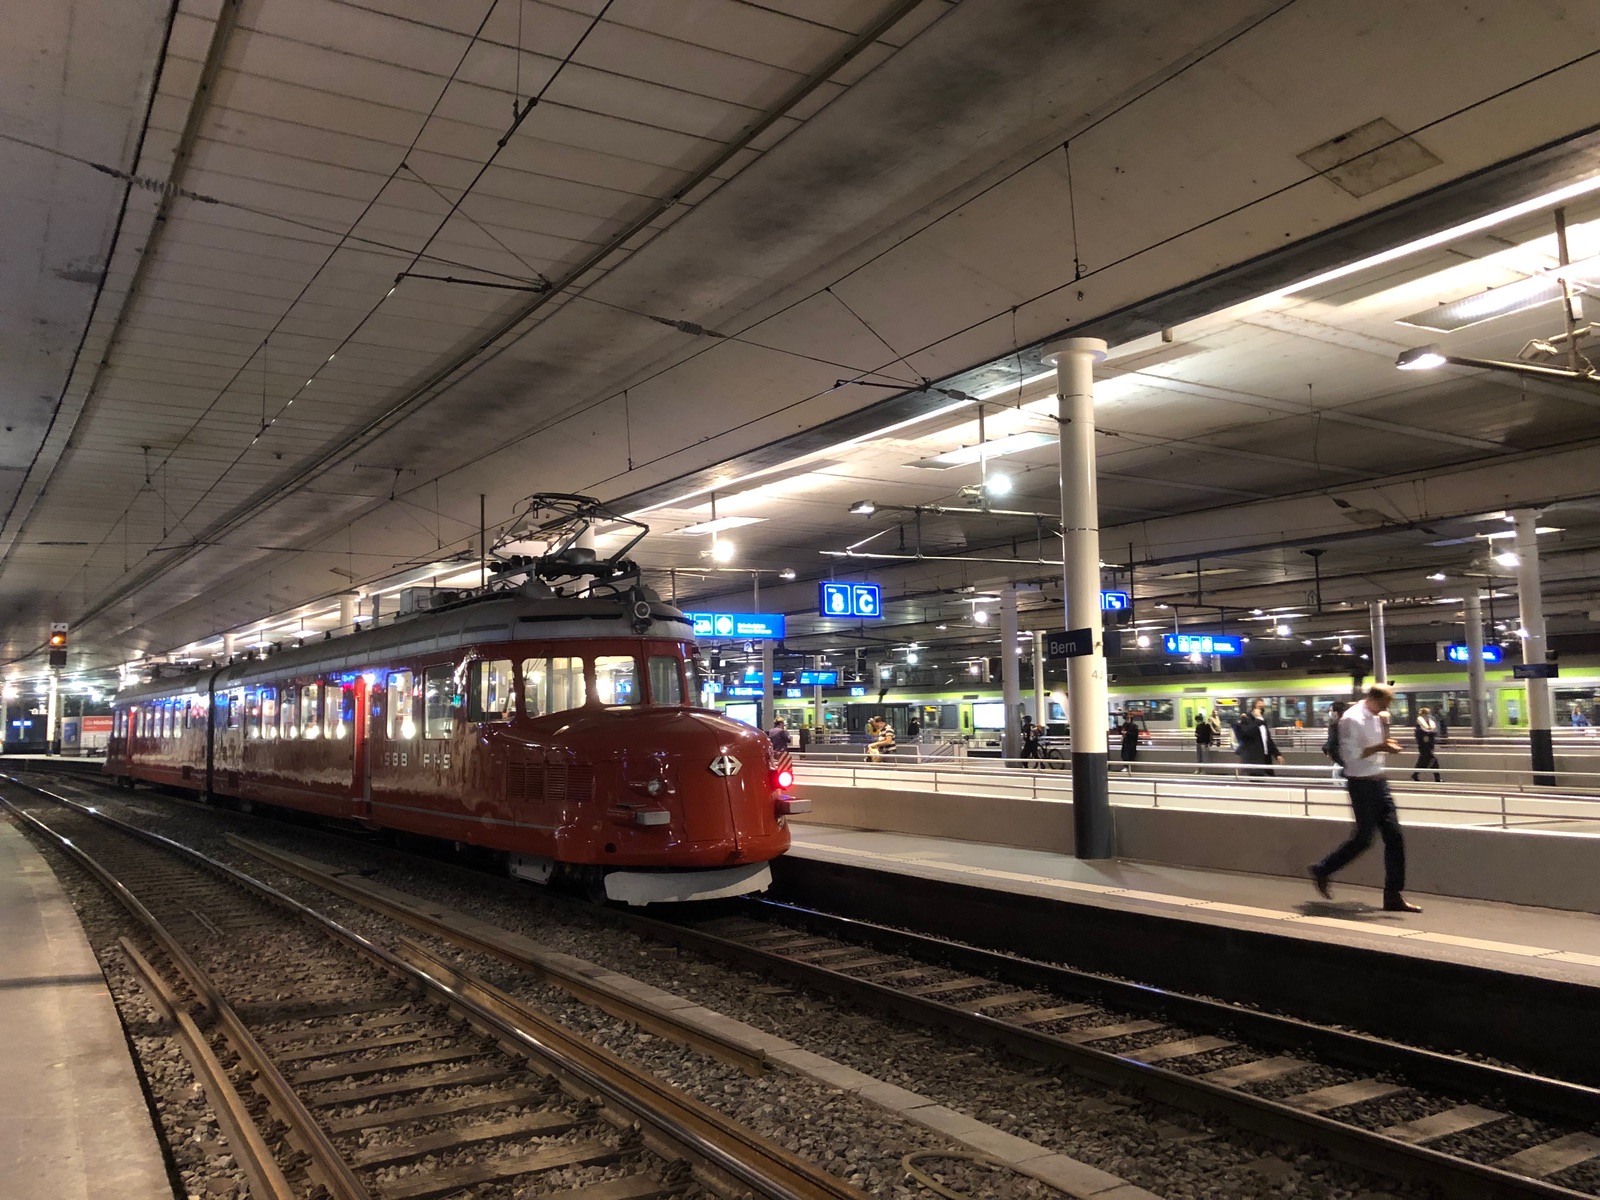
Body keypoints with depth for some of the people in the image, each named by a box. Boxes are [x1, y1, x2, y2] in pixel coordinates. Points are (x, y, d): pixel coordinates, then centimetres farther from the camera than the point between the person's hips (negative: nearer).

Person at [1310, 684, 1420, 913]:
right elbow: (1350, 754, -21)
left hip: (1379, 782, 8)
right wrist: (1378, 747, -24)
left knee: (1394, 837, 4)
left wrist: (1385, 727, 4)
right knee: (1363, 838, -1)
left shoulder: (1377, 718, 11)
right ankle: (1322, 870, 18)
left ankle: (1394, 895, 8)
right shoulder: (1352, 719, -15)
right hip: (1362, 784, -8)